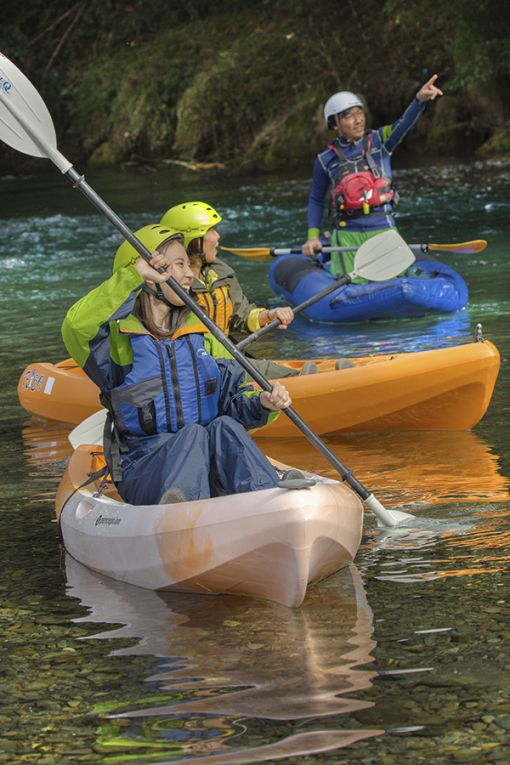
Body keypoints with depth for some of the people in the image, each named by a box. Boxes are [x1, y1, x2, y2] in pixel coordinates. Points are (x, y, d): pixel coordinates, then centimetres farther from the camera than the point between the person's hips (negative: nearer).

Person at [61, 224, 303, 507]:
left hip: (208, 467, 4)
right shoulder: (118, 338, 1)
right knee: (193, 434, -32)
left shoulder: (202, 335, 19)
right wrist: (134, 276, -22)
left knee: (223, 427, -25)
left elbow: (234, 397, 13)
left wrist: (261, 403, -10)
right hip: (143, 469, -4)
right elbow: (76, 326, -22)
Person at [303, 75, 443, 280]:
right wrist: (312, 236, 0)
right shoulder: (326, 161, 2)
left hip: (382, 230, 1)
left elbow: (404, 124, -17)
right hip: (348, 234, -1)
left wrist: (420, 99, -37)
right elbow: (316, 200, 13)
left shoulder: (380, 142, 2)